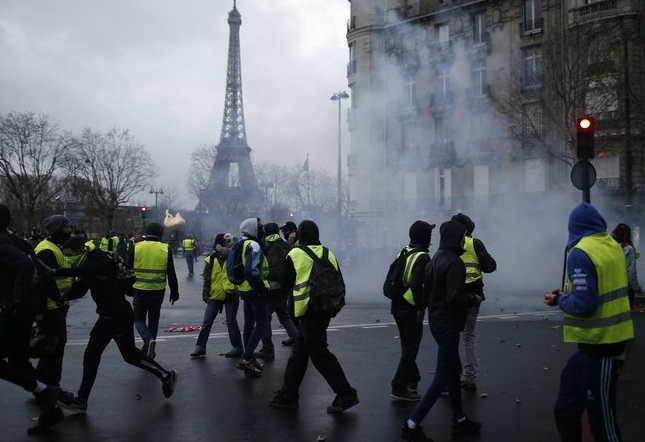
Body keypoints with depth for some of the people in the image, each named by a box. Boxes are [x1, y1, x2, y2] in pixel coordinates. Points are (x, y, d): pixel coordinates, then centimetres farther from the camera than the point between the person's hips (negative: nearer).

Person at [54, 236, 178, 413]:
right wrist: (60, 297, -17)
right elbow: (78, 289, 1)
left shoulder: (98, 259, -18)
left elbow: (85, 271, -41)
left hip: (120, 315, -10)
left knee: (130, 354, 0)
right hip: (107, 316, 10)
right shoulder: (87, 262, 8)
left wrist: (56, 271, -45)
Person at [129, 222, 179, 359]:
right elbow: (171, 274, 1)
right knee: (153, 320, 15)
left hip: (140, 290, -2)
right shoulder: (165, 249, -2)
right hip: (158, 291, 2)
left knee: (138, 318, 11)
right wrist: (174, 292, 9)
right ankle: (147, 351, 21)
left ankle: (149, 340, -15)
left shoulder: (136, 247, -4)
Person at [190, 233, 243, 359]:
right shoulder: (211, 259, 2)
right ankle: (200, 347, 14)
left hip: (231, 294, -1)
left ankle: (237, 348, 14)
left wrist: (220, 249, -9)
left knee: (231, 322, 4)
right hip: (215, 295, 2)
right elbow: (207, 279, 6)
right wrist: (205, 295, 2)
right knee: (206, 322, 5)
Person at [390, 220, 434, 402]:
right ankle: (399, 388, 0)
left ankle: (412, 380, 33)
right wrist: (421, 308, -18)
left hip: (397, 306, 8)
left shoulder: (404, 252, 10)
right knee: (410, 349, -1)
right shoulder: (423, 257, -16)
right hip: (411, 309, -8)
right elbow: (416, 285, -26)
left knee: (407, 346, 20)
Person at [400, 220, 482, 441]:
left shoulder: (435, 259, 9)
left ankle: (459, 420, 29)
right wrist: (474, 299, -10)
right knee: (443, 376, -4)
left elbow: (427, 290, 15)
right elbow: (455, 297, -26)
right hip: (448, 324, -10)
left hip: (436, 321, 10)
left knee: (454, 369, 19)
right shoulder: (454, 263, -19)